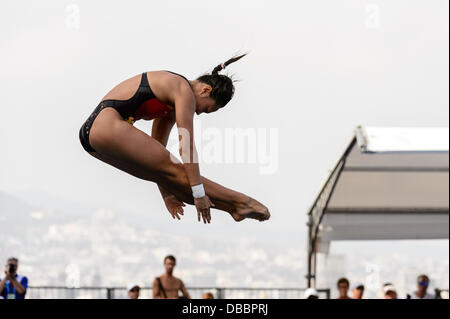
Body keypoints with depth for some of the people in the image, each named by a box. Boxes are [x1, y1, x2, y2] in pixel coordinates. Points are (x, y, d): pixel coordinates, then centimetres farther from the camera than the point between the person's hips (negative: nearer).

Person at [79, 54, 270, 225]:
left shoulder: (172, 98, 21)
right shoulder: (184, 90, -9)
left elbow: (157, 147, 26)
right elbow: (187, 146, -14)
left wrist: (166, 194, 28)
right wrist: (199, 193, -15)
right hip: (107, 126, -10)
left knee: (168, 173, 3)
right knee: (174, 169, -10)